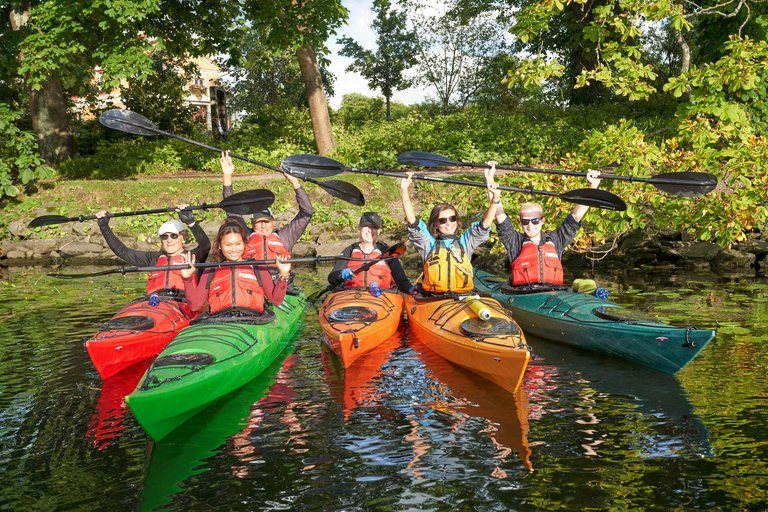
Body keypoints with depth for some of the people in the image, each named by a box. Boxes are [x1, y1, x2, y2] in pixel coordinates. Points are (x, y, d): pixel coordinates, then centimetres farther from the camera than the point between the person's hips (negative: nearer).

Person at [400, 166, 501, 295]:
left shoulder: (465, 243, 19)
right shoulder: (429, 244, 15)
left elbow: (485, 224, 9)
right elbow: (412, 222, 5)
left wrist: (495, 199, -5)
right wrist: (404, 190, -1)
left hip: (464, 298, 1)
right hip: (431, 299, -1)